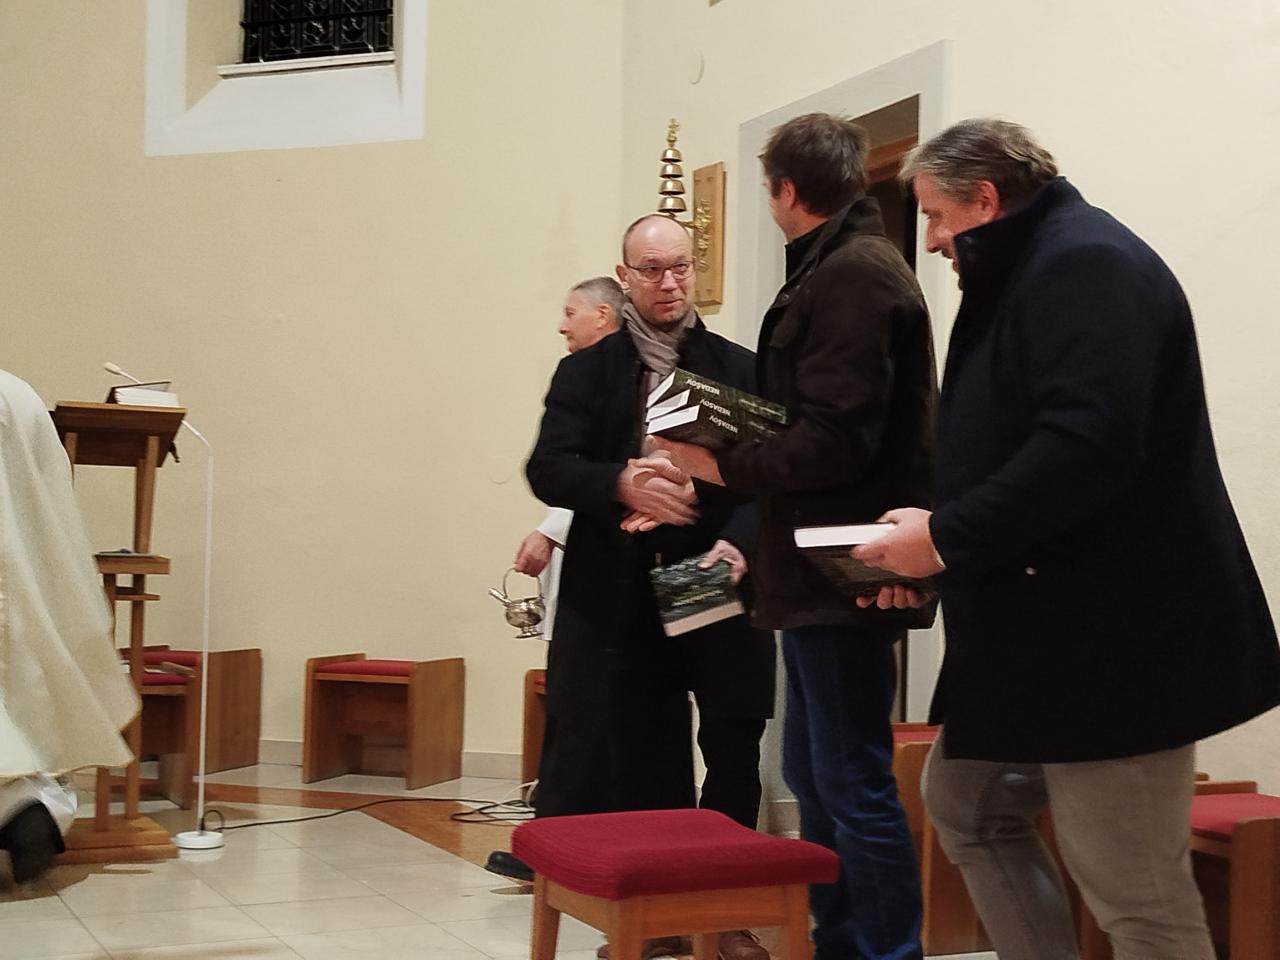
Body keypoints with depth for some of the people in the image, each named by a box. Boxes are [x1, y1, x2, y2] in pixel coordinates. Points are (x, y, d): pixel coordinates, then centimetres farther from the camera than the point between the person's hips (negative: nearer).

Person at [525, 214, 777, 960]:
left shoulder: (743, 370, 6)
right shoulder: (587, 371, 8)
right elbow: (549, 468, -4)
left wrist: (737, 542, -19)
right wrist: (624, 485, -23)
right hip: (623, 598, 1)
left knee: (734, 755, -1)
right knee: (640, 763, 7)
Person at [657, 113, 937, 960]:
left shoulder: (852, 272, -14)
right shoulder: (843, 267, 17)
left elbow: (836, 440, -22)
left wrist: (726, 468, -13)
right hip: (824, 569, 11)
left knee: (853, 781, -5)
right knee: (813, 774, 16)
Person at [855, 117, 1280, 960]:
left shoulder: (1086, 264, -15)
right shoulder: (1029, 272, 19)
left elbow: (1087, 445, -28)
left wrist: (948, 537, -20)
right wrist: (935, 546, 8)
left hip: (1112, 632, -11)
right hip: (1047, 625, 11)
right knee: (967, 807, 20)